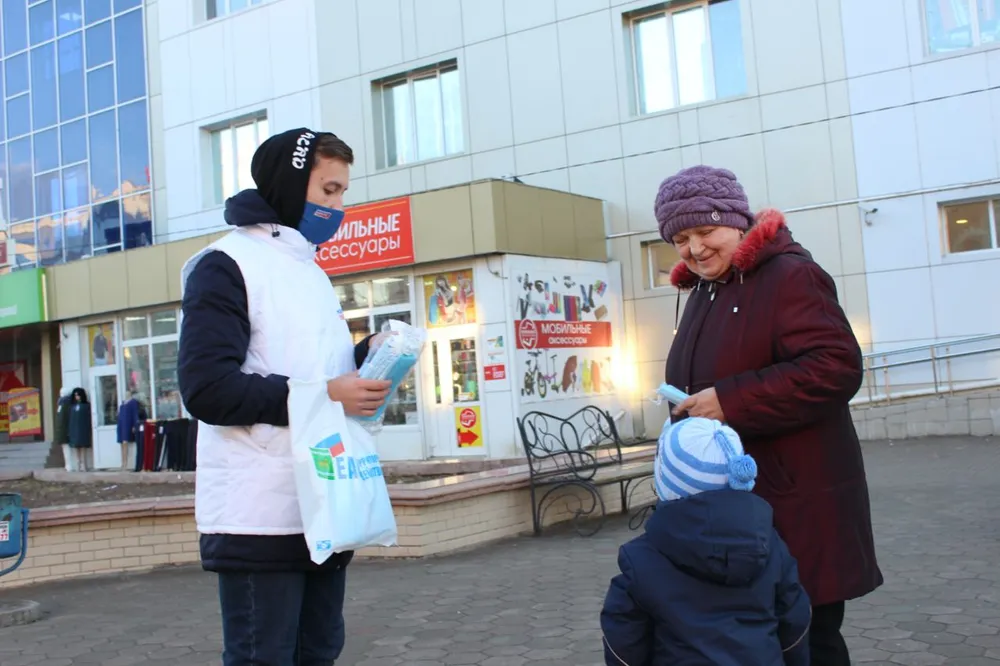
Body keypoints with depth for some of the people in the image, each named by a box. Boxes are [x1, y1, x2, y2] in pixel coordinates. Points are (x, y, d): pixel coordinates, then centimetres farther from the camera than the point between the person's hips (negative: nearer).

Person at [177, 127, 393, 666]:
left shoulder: (312, 273, 20)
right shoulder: (226, 265, -7)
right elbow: (207, 388, -17)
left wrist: (365, 355, 5)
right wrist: (321, 397, -19)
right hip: (261, 517, -8)